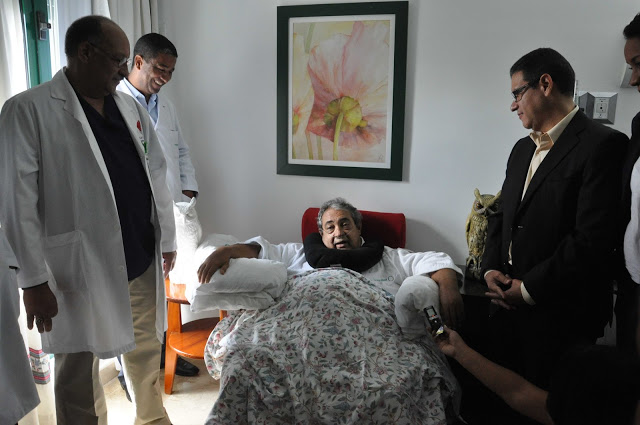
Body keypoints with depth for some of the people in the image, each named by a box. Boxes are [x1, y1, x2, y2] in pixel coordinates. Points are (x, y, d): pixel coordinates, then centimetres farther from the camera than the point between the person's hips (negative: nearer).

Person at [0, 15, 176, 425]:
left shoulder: (132, 107, 10)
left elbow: (157, 175, 14)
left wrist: (167, 238, 13)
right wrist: (34, 280, -13)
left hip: (142, 263, 6)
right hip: (81, 270, -5)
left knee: (146, 353, 20)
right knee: (80, 376, 9)